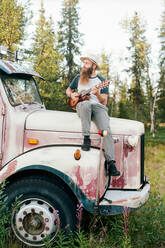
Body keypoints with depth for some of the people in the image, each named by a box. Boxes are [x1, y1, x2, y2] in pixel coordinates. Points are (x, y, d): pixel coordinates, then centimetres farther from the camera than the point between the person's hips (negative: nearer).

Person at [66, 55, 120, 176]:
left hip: (98, 107, 0)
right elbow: (68, 90, 30)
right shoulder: (78, 78, 19)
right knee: (86, 103, -39)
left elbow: (104, 102, 6)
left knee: (106, 130, -27)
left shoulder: (102, 81, 12)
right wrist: (72, 95, 6)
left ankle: (111, 163, -32)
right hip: (82, 106, 1)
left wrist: (97, 94, -15)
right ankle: (86, 138, -35)